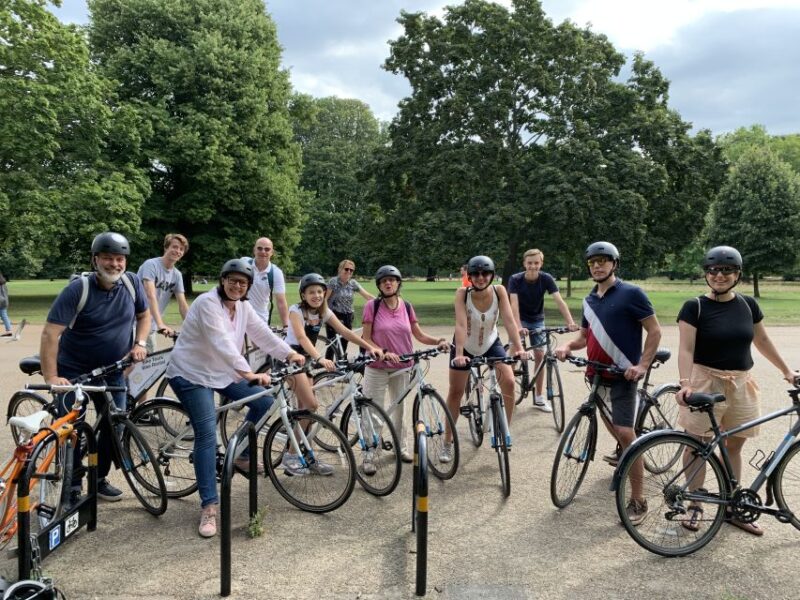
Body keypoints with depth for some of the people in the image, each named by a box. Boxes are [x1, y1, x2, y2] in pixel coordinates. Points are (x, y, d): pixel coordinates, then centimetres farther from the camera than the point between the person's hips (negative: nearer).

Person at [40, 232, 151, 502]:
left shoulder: (132, 282, -7)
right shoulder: (78, 289, -21)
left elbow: (144, 315, 10)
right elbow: (51, 333, -25)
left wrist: (139, 343, -8)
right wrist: (51, 377, -32)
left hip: (112, 371, 4)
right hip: (74, 371, -4)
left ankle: (99, 479, 26)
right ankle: (73, 489, 12)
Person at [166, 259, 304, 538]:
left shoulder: (243, 306, 1)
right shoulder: (208, 303, -25)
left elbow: (262, 333, -5)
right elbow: (222, 344, -35)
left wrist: (290, 354, -18)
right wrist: (248, 374, -43)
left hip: (221, 373, 8)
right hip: (191, 375, -8)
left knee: (263, 402, 5)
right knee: (207, 434, -16)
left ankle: (241, 455, 25)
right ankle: (208, 506, -9)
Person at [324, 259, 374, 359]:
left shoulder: (353, 283, 4)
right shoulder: (333, 281, -8)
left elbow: (367, 295, -1)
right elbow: (325, 298, -9)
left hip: (347, 317, 4)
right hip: (334, 316, -4)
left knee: (344, 344, 7)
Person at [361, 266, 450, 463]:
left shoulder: (406, 306, 2)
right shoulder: (372, 306, -8)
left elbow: (419, 334, 5)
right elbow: (366, 338, -7)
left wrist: (437, 341, -12)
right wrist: (384, 352, -21)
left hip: (402, 367, 3)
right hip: (377, 367, -3)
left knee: (401, 408, 14)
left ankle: (401, 446, 32)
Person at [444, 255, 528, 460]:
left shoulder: (499, 291, -21)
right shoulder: (462, 293, -25)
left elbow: (509, 320, -27)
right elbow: (461, 324, -35)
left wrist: (519, 347, -39)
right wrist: (459, 354, -46)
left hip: (491, 344, 1)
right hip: (465, 346, -1)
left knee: (509, 382, -17)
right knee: (455, 392, 4)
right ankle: (448, 443, 20)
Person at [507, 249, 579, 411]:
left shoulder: (546, 278, -19)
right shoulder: (515, 279, -22)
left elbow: (559, 301, -26)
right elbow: (514, 304, -31)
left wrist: (570, 322, -40)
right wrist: (519, 327, -45)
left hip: (537, 320, 2)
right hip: (520, 320, -2)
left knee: (539, 355, -2)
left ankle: (539, 397, 8)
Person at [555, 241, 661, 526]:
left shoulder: (631, 293, -9)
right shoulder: (589, 300, 11)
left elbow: (655, 330, -8)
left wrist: (642, 365, -17)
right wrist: (567, 346, -3)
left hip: (623, 374, -7)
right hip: (597, 373, 7)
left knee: (625, 432, -11)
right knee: (612, 424, 20)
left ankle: (637, 501, -3)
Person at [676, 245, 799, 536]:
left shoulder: (748, 304, 5)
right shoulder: (694, 307, -8)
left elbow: (762, 341, 18)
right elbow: (686, 349, -15)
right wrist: (685, 383, -28)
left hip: (740, 384, 4)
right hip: (706, 382, -4)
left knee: (733, 446, 12)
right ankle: (695, 506, 13)